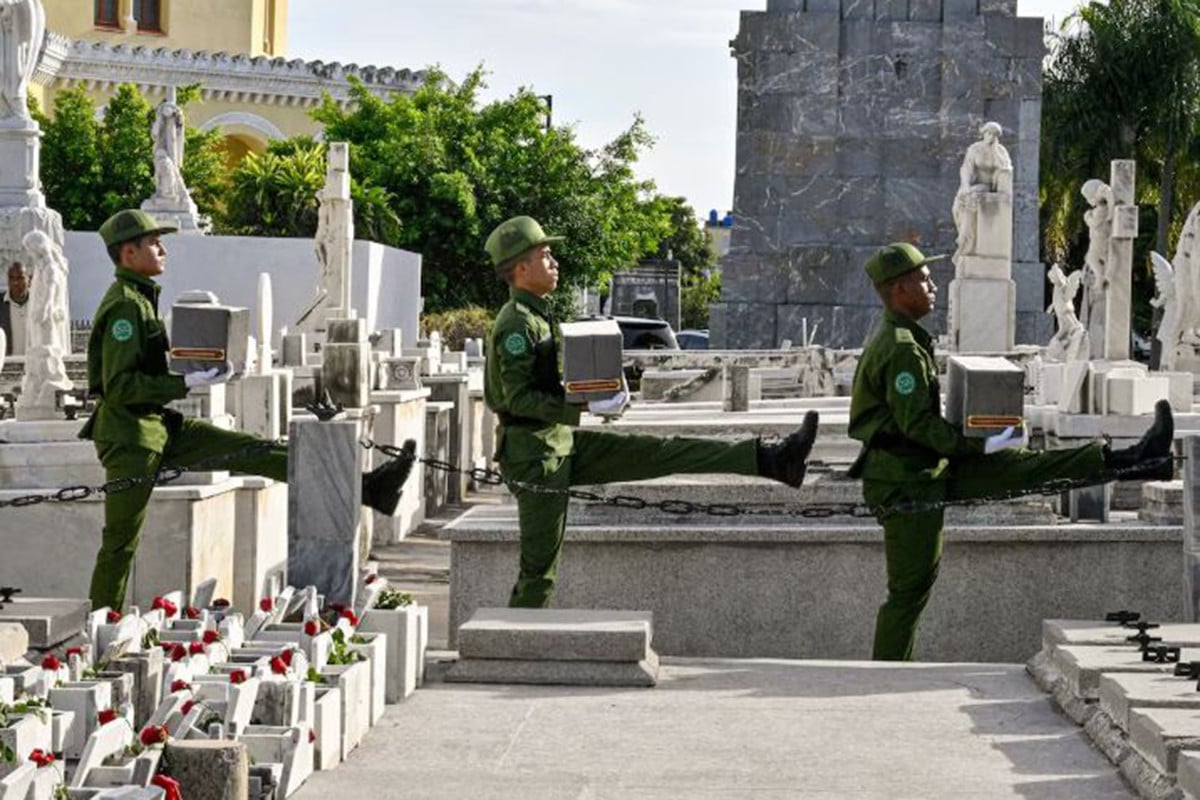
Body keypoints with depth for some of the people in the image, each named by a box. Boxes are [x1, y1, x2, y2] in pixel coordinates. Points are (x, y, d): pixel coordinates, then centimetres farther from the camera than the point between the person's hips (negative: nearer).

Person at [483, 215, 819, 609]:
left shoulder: (534, 316, 15)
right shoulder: (515, 324, -16)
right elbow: (518, 398, -22)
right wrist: (584, 408, -29)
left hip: (564, 445, 9)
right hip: (535, 455, -9)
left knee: (655, 452, 3)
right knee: (539, 569, -4)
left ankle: (769, 459, 0)